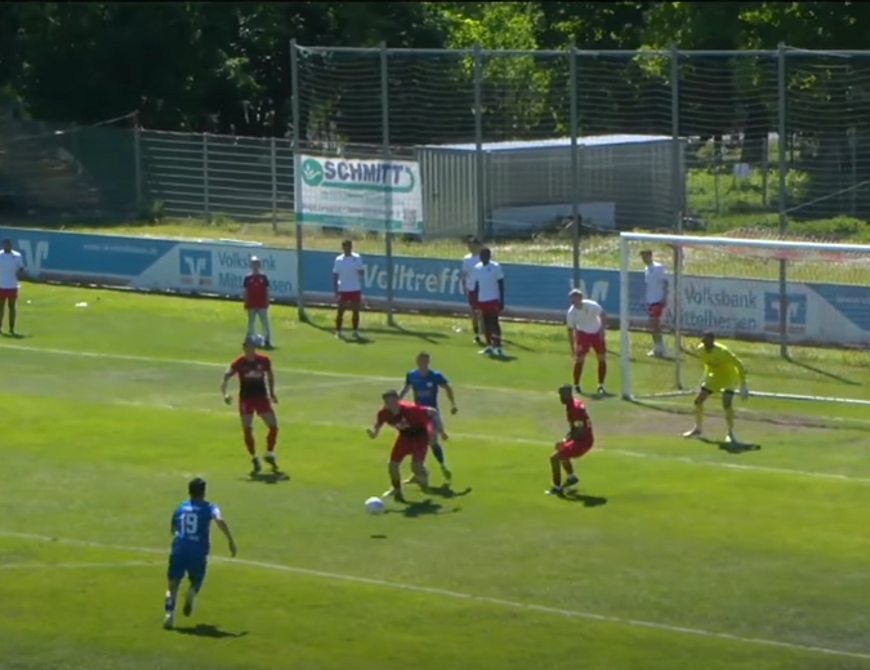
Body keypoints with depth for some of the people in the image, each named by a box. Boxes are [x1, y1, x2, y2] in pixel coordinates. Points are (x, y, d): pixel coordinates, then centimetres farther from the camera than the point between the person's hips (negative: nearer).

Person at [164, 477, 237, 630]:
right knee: (196, 581, 18)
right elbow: (220, 521, -15)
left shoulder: (180, 508, 15)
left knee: (173, 584, 4)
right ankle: (192, 593, -17)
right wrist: (231, 541, -15)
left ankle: (170, 613, -18)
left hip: (179, 549, 1)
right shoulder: (209, 508, 4)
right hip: (198, 552, -1)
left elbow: (172, 529, 27)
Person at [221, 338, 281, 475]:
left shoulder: (264, 361, -6)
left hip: (262, 397, 2)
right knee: (247, 430, -8)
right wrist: (225, 394, -34)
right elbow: (225, 378, -17)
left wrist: (271, 393, 13)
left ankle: (270, 455, 20)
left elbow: (270, 374, 14)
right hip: (246, 398, -2)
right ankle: (255, 460, 8)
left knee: (274, 426, -2)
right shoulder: (239, 363, -13)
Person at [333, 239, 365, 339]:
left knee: (356, 311, 5)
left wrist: (360, 271, -23)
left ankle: (355, 331, 15)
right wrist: (336, 291, -6)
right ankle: (338, 331, 9)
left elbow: (362, 272, 3)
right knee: (340, 311, 1)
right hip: (343, 289, -2)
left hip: (355, 289, 2)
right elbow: (335, 276, -1)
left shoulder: (357, 258, 1)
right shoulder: (339, 260, -2)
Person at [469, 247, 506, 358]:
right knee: (486, 323, 10)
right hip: (482, 300, 5)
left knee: (494, 322, -9)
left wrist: (502, 301, -9)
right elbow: (474, 285, 12)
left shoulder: (495, 267, -7)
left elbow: (501, 284, -5)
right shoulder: (477, 268, 5)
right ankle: (489, 346, 17)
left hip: (493, 299, -5)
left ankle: (498, 346, -8)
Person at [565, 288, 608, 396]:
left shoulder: (592, 306, -24)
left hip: (597, 333, 1)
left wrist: (603, 330, -15)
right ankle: (576, 385, 2)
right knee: (579, 359, -11)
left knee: (602, 358, -3)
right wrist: (572, 348, -11)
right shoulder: (571, 312, -20)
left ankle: (601, 386, 7)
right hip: (583, 334, -1)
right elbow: (570, 330, -11)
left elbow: (603, 315, -7)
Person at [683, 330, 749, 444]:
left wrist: (743, 384, -23)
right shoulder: (700, 349, -14)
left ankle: (730, 433, -10)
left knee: (727, 403, -25)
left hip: (729, 377, -7)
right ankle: (698, 428, 26)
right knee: (698, 400, 5)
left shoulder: (722, 351, -33)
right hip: (714, 377, 7)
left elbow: (738, 364, -25)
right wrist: (706, 375, 20)